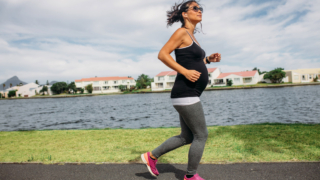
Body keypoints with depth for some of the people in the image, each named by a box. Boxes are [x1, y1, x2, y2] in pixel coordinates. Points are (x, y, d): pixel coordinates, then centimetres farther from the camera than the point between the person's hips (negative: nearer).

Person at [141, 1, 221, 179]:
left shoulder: (191, 36, 20)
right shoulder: (182, 32, -6)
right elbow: (162, 54, -15)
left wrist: (209, 59, 11)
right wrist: (185, 72, -19)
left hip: (189, 95, 10)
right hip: (185, 94, -10)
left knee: (187, 137, 17)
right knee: (201, 135, 1)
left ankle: (152, 156, 26)